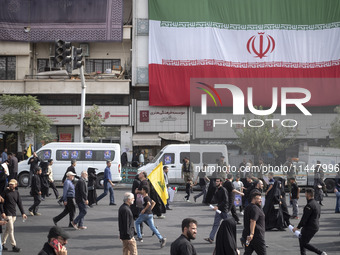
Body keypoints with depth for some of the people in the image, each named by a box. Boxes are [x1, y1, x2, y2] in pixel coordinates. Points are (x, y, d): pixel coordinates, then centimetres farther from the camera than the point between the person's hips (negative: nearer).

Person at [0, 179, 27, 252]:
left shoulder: (16, 193, 9)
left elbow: (19, 203, 12)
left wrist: (23, 213, 6)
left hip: (14, 214, 5)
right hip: (7, 214, -5)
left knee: (8, 230, 10)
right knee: (11, 229, -6)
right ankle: (14, 246, -3)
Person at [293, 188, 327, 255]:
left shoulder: (309, 206, -21)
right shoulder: (317, 204, 10)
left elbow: (304, 218, -22)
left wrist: (298, 227, -14)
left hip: (309, 228, -10)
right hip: (315, 226, 10)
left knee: (304, 243, 0)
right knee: (301, 239, 21)